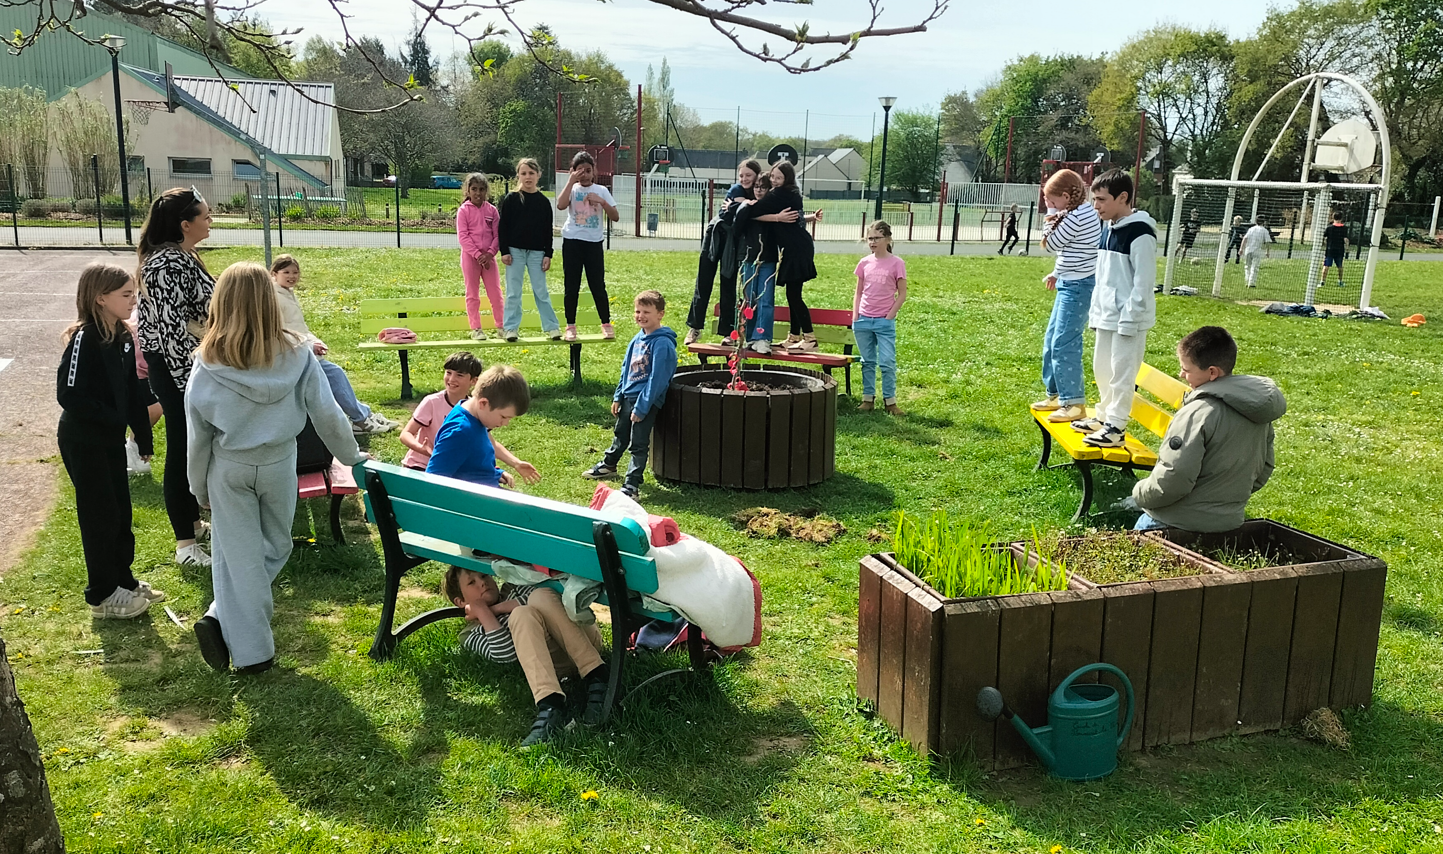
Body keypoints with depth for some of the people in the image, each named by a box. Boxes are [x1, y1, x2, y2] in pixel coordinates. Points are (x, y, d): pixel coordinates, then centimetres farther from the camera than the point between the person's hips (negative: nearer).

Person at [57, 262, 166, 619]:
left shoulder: (123, 337, 2)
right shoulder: (84, 338, -20)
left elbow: (132, 390, 7)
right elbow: (70, 395, -23)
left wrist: (143, 435, 7)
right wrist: (114, 419, -20)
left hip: (111, 439, 7)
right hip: (83, 442, -7)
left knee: (121, 512, 15)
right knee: (100, 515, 2)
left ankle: (123, 580, 30)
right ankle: (102, 596, 15)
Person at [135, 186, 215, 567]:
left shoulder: (181, 257, 10)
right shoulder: (168, 266, -21)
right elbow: (170, 330, -24)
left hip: (192, 367, 10)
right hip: (177, 372, -10)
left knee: (194, 447, 19)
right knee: (182, 451, -1)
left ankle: (193, 522, 33)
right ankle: (186, 545, 8)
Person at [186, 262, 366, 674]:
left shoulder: (209, 365, -13)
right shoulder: (296, 355, -13)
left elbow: (198, 433, -5)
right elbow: (327, 414, -7)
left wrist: (200, 487, 9)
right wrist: (352, 456, 8)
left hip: (229, 468, 0)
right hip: (278, 463, 0)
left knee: (239, 555, 10)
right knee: (274, 548, 18)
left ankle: (252, 651, 9)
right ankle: (224, 618, 8)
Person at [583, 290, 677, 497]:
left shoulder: (662, 344, -19)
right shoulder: (638, 338, 6)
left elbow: (657, 379, -20)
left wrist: (641, 408, -19)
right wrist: (618, 396, 14)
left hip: (646, 401, -8)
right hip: (628, 396, 8)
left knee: (638, 445, -1)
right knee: (621, 435, 26)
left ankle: (632, 485, 6)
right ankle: (608, 465, 47)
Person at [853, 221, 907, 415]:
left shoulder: (897, 263, -4)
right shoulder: (864, 263, 6)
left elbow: (902, 294, -2)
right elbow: (858, 293, 12)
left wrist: (889, 316, -8)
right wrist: (855, 318, 3)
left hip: (885, 321, -3)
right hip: (863, 320, 4)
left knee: (887, 362, -4)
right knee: (868, 362, 10)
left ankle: (890, 401, 4)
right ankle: (868, 399, 16)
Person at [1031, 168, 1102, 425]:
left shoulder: (1077, 217, -20)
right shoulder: (1082, 212, 11)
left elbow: (1051, 243, -11)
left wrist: (1051, 215, -5)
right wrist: (1057, 272, 20)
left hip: (1077, 286, -11)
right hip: (1070, 283, 11)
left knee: (1063, 344, -9)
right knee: (1051, 340, 16)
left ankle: (1074, 402, -3)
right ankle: (1057, 394, 26)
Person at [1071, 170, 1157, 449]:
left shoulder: (1140, 233, -16)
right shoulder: (1109, 228, 11)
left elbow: (1144, 281, -18)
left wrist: (1130, 319, -19)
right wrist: (1096, 308, 17)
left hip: (1128, 318, -9)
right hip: (1106, 315, 9)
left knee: (1122, 371, -3)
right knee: (1102, 367, 16)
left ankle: (1116, 427, 4)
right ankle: (1104, 417, 28)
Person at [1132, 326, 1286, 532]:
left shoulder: (1198, 413, -22)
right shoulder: (1258, 410, 5)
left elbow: (1173, 479, -24)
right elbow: (1263, 470, 15)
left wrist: (1140, 493, -7)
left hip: (1179, 524, -8)